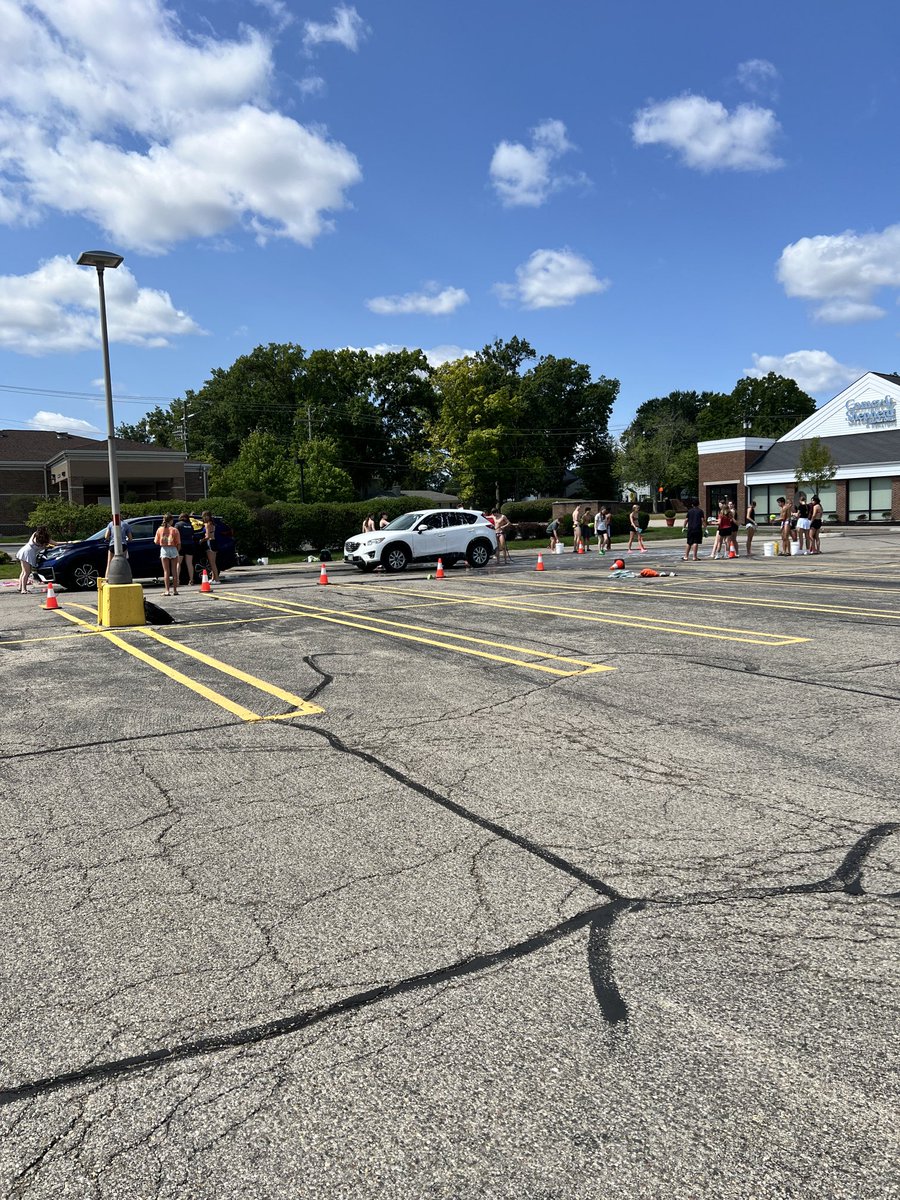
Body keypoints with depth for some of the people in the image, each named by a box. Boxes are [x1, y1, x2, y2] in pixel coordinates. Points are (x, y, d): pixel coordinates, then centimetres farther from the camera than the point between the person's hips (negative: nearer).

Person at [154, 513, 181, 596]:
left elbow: (156, 542, 3)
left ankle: (167, 590, -5)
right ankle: (175, 590, 11)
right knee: (174, 571, 9)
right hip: (173, 549, -1)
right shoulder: (174, 530, -5)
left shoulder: (160, 529, 1)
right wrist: (178, 550, 8)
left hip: (164, 550, 1)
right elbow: (178, 543, -7)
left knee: (166, 571, 3)